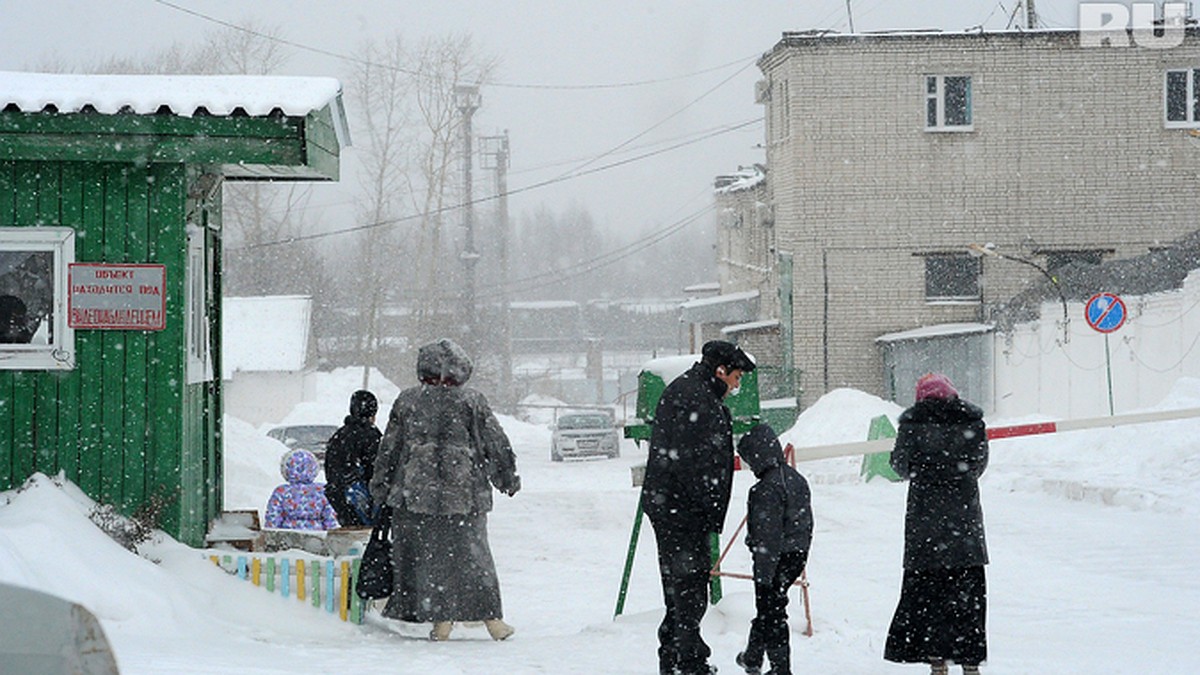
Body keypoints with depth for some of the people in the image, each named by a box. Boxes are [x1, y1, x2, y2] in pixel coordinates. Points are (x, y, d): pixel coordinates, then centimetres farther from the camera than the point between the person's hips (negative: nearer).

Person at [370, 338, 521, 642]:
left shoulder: (407, 401, 1)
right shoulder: (471, 401, -3)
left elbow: (389, 448, 7)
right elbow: (497, 446, 3)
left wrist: (381, 487, 18)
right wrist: (509, 480, 16)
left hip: (415, 494, 0)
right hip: (464, 495, 0)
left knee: (425, 557, 6)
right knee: (473, 555, 8)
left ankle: (441, 620, 3)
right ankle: (492, 619, 9)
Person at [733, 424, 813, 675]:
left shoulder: (767, 489, -21)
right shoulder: (796, 479, 8)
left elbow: (768, 534, -23)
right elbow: (806, 522, 16)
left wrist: (764, 573, -19)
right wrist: (801, 552, 24)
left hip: (777, 558, -9)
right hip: (798, 555, 9)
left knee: (770, 610, 2)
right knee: (768, 608, 21)